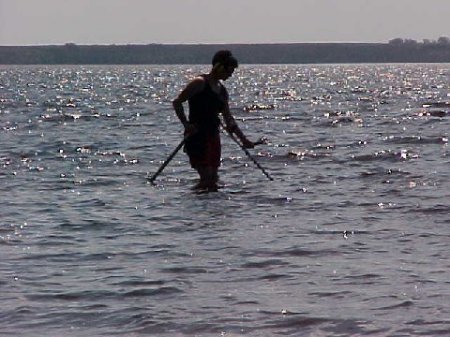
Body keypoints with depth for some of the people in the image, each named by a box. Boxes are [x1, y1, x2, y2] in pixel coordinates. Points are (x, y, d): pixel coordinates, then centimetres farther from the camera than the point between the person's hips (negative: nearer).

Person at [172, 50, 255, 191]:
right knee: (207, 178, -15)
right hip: (197, 136, -8)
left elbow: (228, 118, 21)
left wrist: (243, 139, 19)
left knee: (213, 181, 6)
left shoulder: (222, 90, 15)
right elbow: (177, 102, -10)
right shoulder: (200, 83, -8)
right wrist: (186, 124, -17)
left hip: (213, 136, 8)